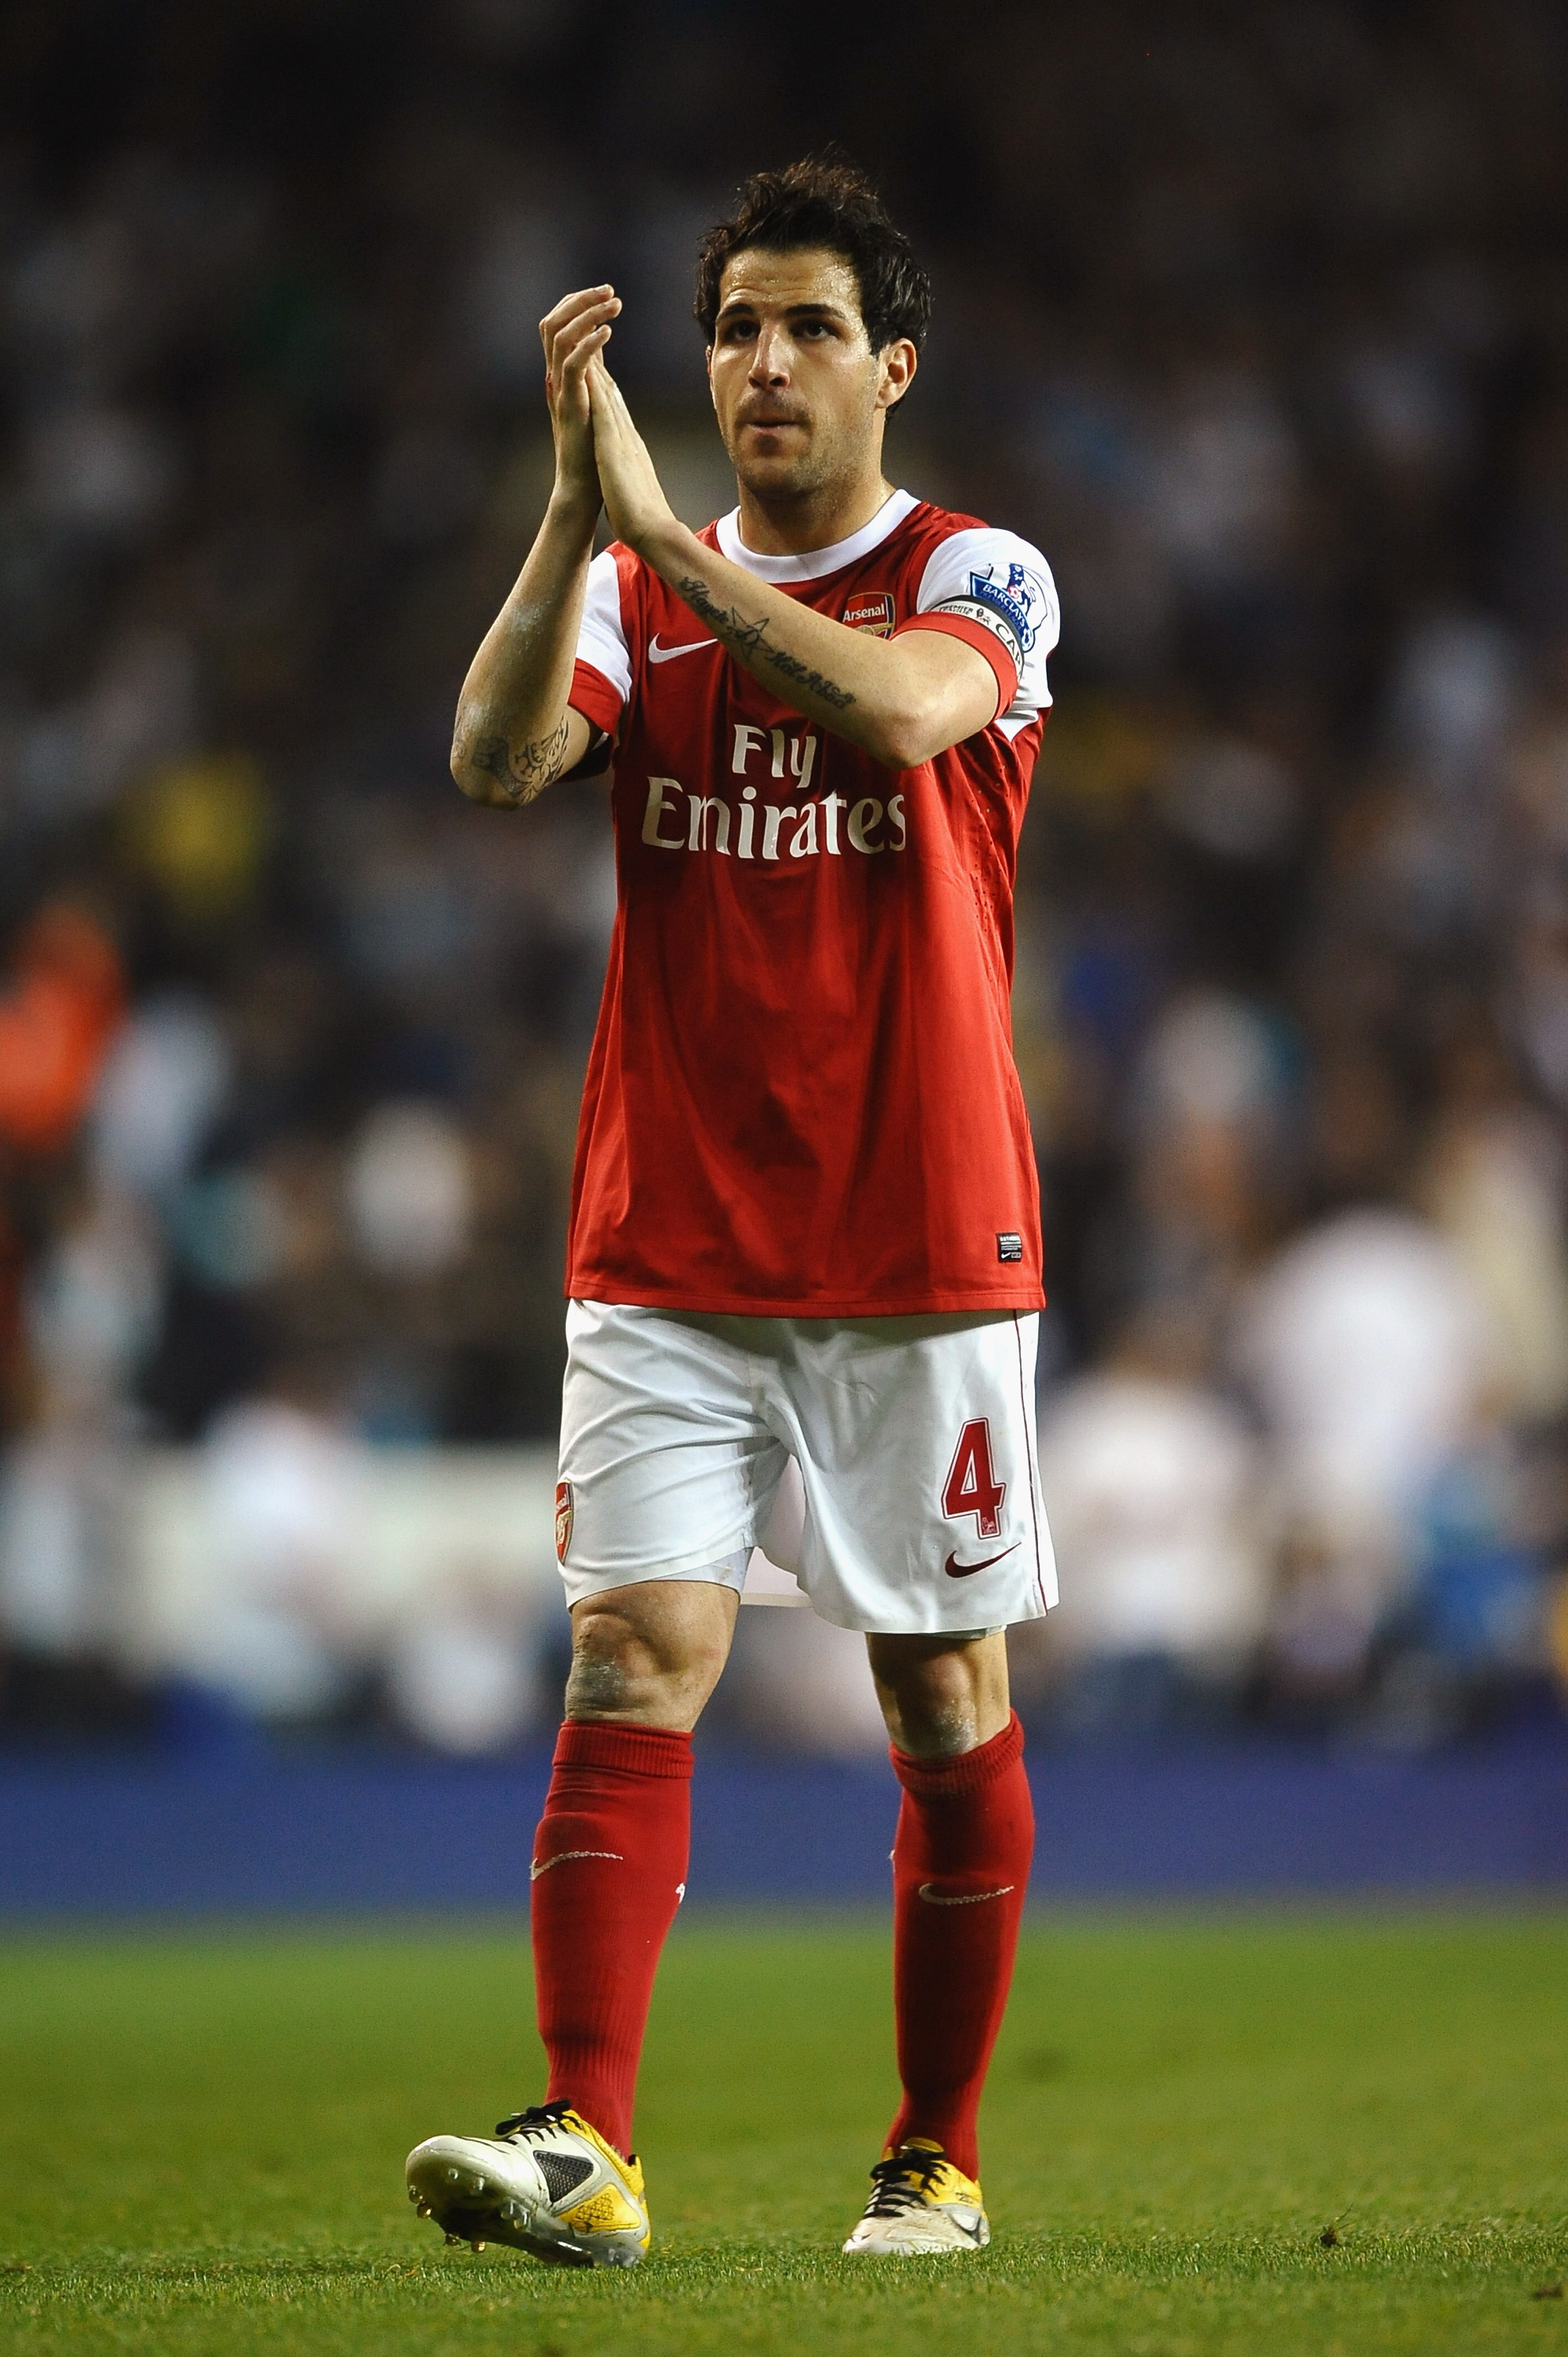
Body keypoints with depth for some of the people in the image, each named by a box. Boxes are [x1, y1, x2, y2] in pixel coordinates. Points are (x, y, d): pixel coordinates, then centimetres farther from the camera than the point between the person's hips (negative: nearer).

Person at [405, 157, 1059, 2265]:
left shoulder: (979, 580, -1)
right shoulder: (637, 585, 8)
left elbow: (897, 711, -24)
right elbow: (497, 759, -12)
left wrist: (657, 522, -27)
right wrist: (580, 509, -23)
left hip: (922, 1255, -1)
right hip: (667, 1251, 2)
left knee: (948, 1704, 5)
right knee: (634, 1662, -11)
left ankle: (938, 2161, 17)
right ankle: (585, 2148, -17)